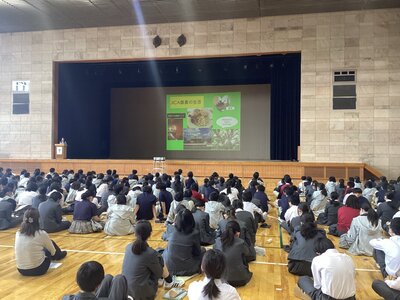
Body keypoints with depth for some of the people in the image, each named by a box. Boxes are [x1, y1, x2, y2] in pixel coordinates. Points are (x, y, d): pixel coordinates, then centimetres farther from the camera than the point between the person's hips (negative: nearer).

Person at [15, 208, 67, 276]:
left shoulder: (18, 234, -3)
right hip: (38, 269, -4)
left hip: (21, 270, 4)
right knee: (51, 243, 18)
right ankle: (59, 255, 49)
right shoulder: (42, 234, -14)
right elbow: (53, 251, 2)